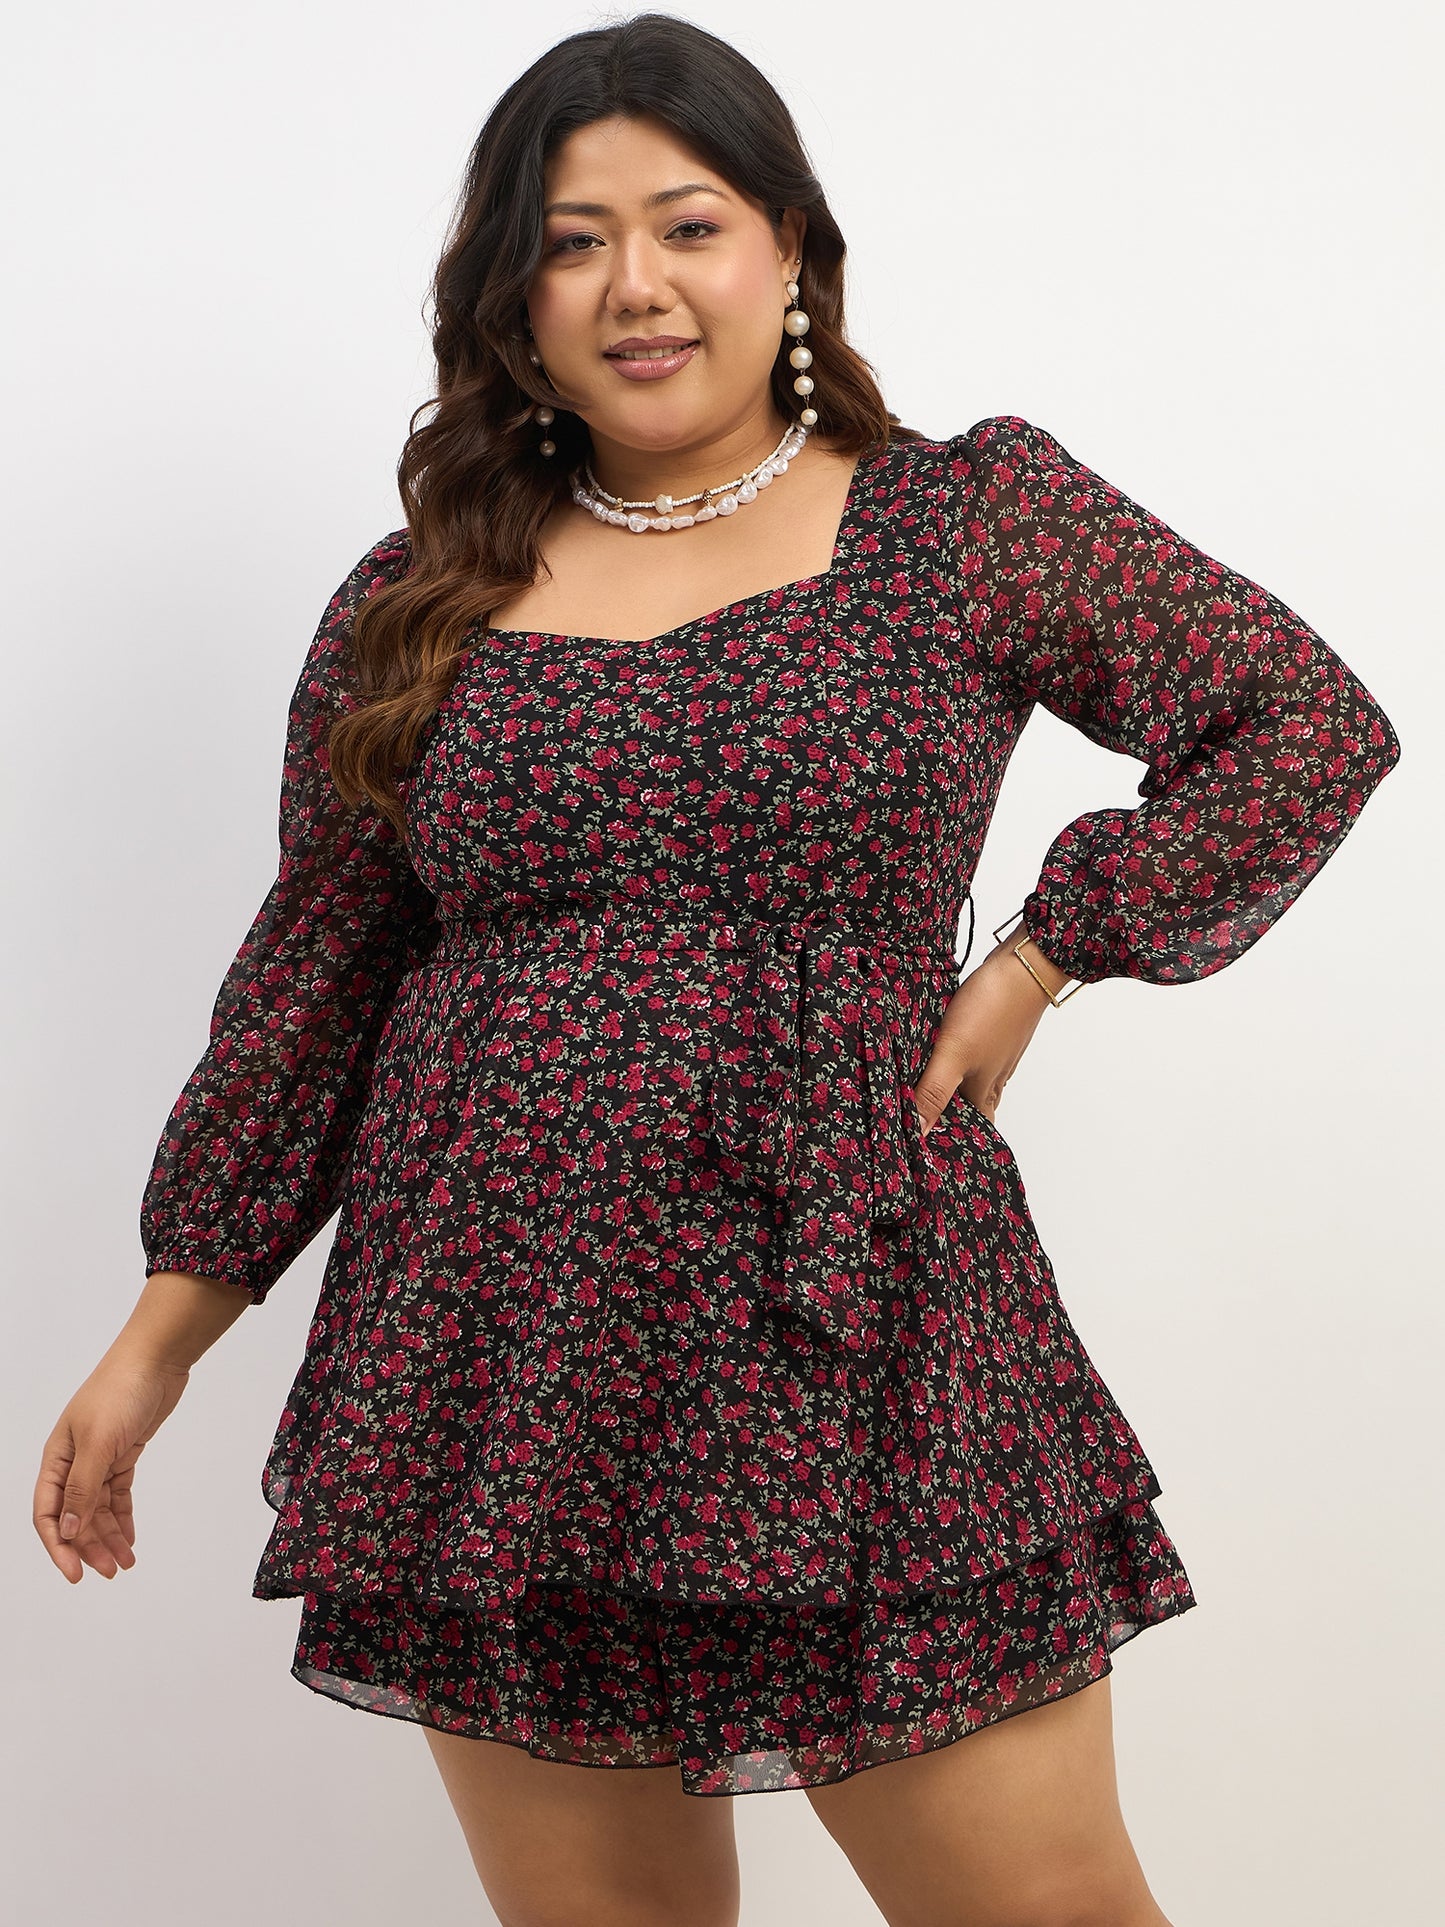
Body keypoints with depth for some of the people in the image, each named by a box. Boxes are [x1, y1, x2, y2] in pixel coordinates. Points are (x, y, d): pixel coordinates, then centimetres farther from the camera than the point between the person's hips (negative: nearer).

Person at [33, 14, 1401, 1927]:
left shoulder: (976, 519, 3)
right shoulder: (417, 608, 9)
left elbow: (1311, 719, 4)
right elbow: (306, 984, 13)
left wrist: (1046, 952, -4)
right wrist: (161, 1336, 12)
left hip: (865, 1354, -2)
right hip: (503, 1389, 2)